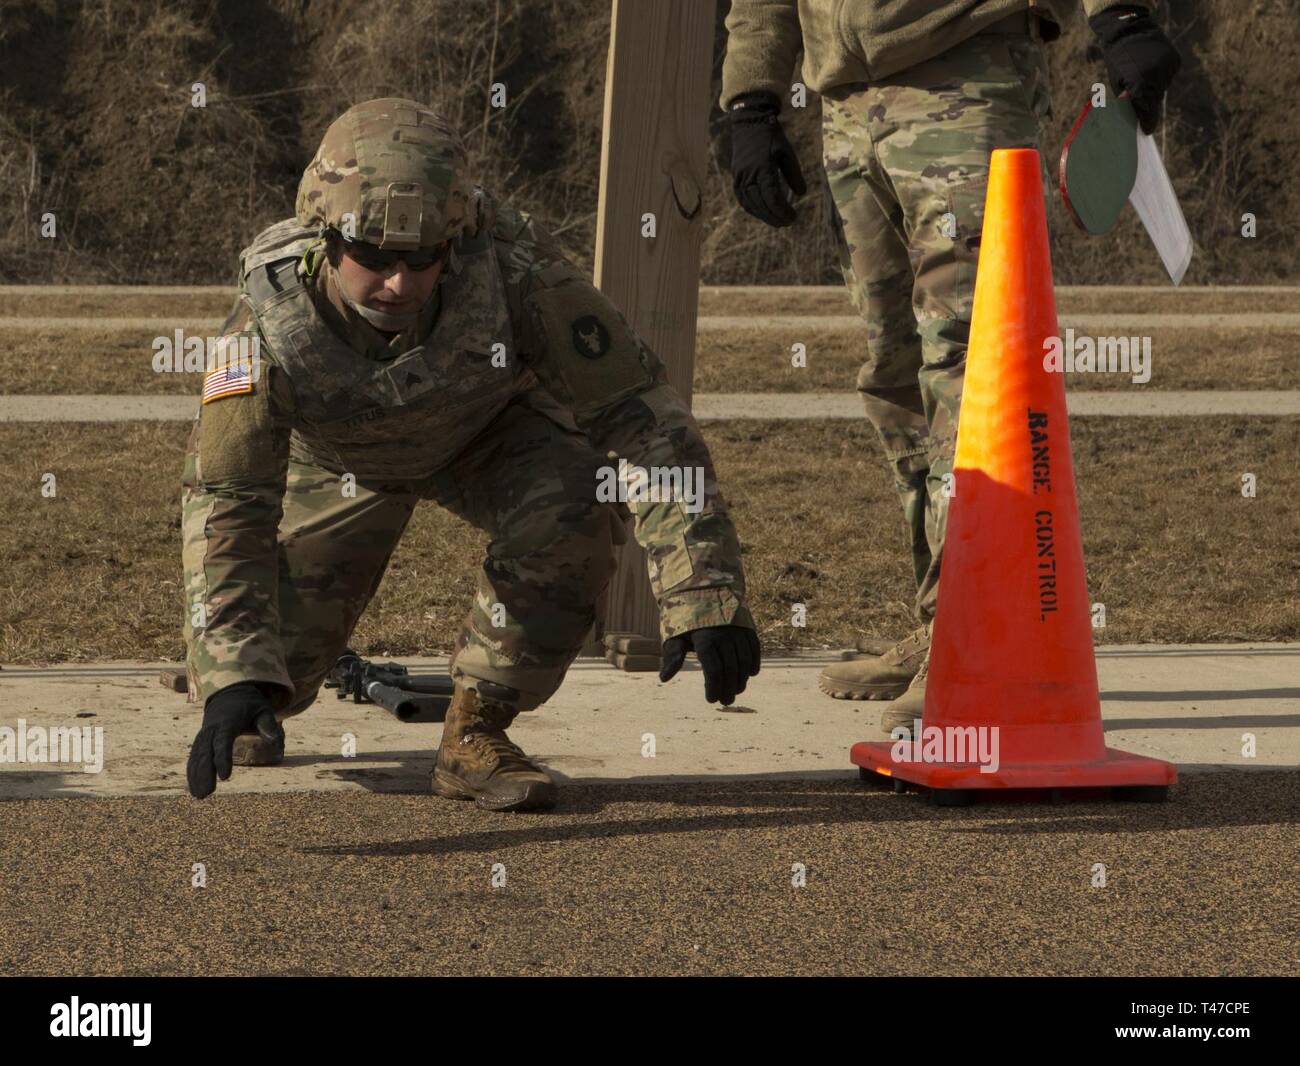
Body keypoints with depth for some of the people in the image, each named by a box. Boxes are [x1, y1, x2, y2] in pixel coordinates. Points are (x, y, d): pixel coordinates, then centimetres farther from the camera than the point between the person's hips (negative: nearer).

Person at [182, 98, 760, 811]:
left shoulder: (509, 266, -39)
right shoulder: (271, 318, -37)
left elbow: (638, 411, -36)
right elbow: (223, 502, -38)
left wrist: (703, 594, -44)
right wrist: (233, 678, -51)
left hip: (489, 436, 0)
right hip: (342, 457, 0)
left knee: (577, 505, -32)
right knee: (267, 668, -11)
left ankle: (476, 733, -13)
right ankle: (261, 707, 30)